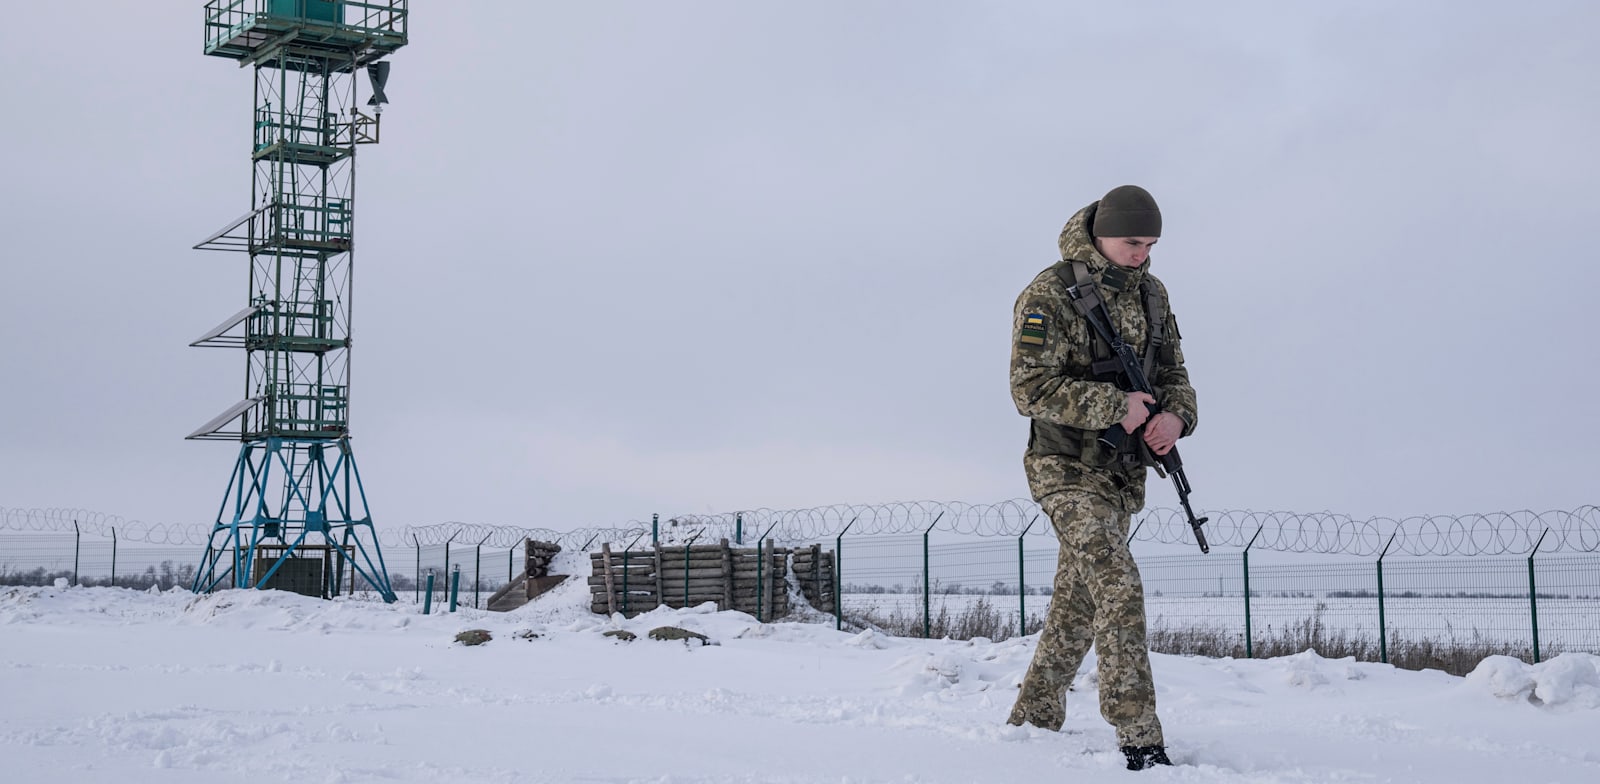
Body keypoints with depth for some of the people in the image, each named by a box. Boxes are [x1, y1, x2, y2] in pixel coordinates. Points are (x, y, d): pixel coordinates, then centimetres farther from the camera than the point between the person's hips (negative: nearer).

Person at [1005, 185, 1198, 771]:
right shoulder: (1050, 294, -12)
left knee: (1077, 602, 14)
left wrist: (1176, 415, -9)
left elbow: (1172, 373, 14)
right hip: (1067, 469, -7)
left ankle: (1032, 719, 28)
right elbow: (1031, 387, -17)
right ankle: (1139, 739, -18)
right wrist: (1115, 406, -22)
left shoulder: (1151, 293, 9)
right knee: (1118, 586, -19)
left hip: (1123, 474, 7)